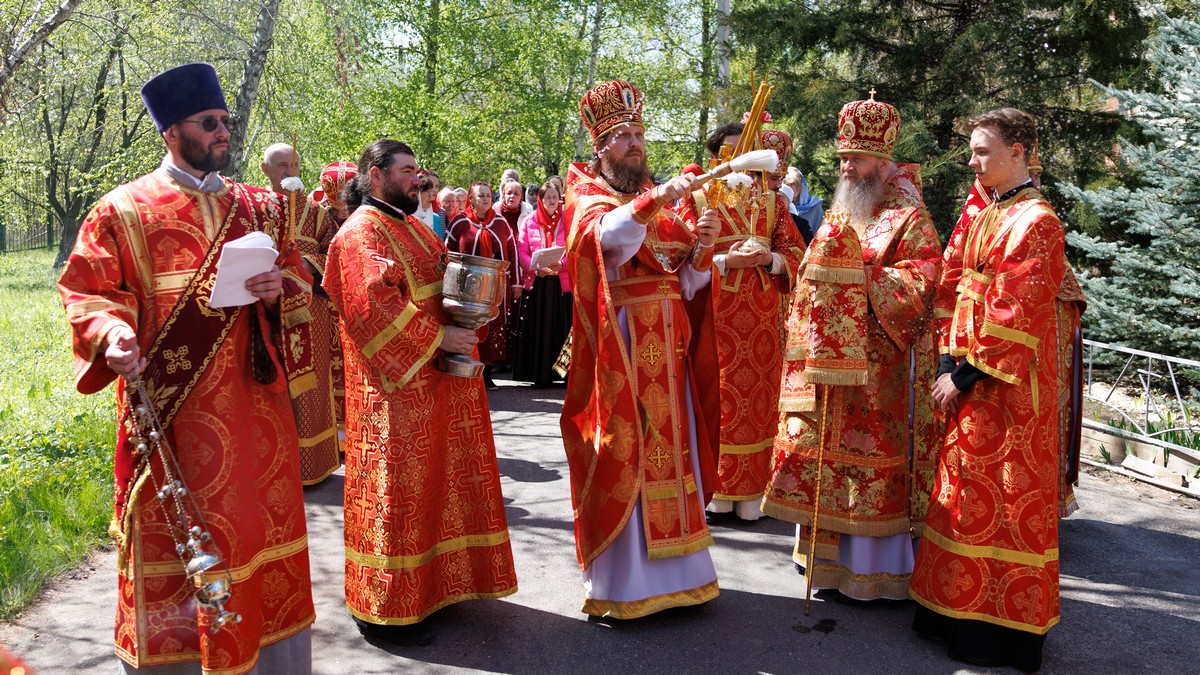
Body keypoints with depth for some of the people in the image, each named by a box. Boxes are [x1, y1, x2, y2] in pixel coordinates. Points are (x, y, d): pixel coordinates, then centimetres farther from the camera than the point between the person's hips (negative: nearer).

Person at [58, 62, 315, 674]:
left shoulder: (257, 208, 12)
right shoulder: (124, 210, 0)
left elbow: (298, 281, 13)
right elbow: (87, 291, -2)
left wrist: (279, 289, -10)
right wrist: (113, 330, -23)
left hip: (253, 401, 4)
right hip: (171, 407, -3)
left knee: (263, 528, 11)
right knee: (172, 536, 4)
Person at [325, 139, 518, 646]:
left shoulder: (413, 227, 18)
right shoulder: (362, 233, -11)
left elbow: (443, 282, 22)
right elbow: (377, 304, -21)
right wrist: (437, 337, -20)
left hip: (436, 380, 9)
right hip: (396, 385, -9)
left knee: (431, 484, 15)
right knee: (395, 490, -4)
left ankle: (430, 583, 28)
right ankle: (384, 610, 7)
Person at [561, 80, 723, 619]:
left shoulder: (662, 203, 18)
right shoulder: (586, 195, 1)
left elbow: (689, 286, 11)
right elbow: (606, 233, -26)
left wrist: (701, 248, -8)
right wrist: (655, 200, -41)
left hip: (667, 352, 6)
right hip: (618, 350, -5)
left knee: (670, 453, 9)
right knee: (622, 458, -4)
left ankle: (671, 568, 20)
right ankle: (618, 582, 6)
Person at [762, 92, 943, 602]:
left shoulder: (909, 220, -6)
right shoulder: (837, 216, 17)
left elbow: (920, 285, -16)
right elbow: (811, 278, 23)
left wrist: (860, 269, -18)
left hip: (874, 365, -7)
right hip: (823, 361, 7)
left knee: (866, 458, -2)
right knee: (820, 453, 10)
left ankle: (869, 565, 10)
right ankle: (826, 554, 23)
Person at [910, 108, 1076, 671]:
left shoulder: (1035, 221, -12)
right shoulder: (979, 216, 13)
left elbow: (1017, 313, -18)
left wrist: (965, 374, -16)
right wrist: (948, 362, 2)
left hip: (1009, 381, -8)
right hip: (968, 376, 8)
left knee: (1007, 496, -1)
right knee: (965, 487, 13)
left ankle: (1002, 626, 10)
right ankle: (959, 610, 24)